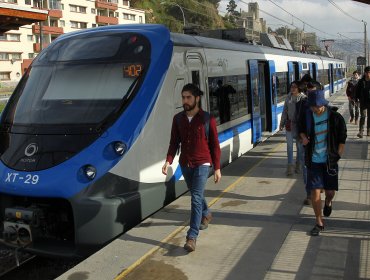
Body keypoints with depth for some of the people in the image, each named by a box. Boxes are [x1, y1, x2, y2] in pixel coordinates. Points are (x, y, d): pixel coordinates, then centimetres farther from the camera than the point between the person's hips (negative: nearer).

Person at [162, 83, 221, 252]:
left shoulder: (207, 119, -8)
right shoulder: (178, 119, 2)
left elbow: (214, 145, -4)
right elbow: (174, 143, 3)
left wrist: (217, 168, -4)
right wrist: (168, 161, -12)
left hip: (202, 164, -5)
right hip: (185, 164, 5)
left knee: (196, 198, -13)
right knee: (196, 194, 22)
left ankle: (192, 237, -13)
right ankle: (206, 215, 51)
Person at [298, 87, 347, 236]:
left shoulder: (335, 117, -11)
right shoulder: (306, 116, -4)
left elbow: (342, 139, -1)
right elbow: (301, 129, 16)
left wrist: (337, 156, -6)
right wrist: (304, 137, -5)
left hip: (330, 161, -1)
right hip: (313, 161, 1)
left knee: (330, 191, 10)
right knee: (315, 192, -3)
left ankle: (328, 202, 48)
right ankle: (319, 223, 11)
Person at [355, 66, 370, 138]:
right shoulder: (361, 81, -1)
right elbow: (357, 91, 5)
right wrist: (357, 99, 0)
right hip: (363, 102, -1)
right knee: (362, 116, -6)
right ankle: (361, 131, -7)